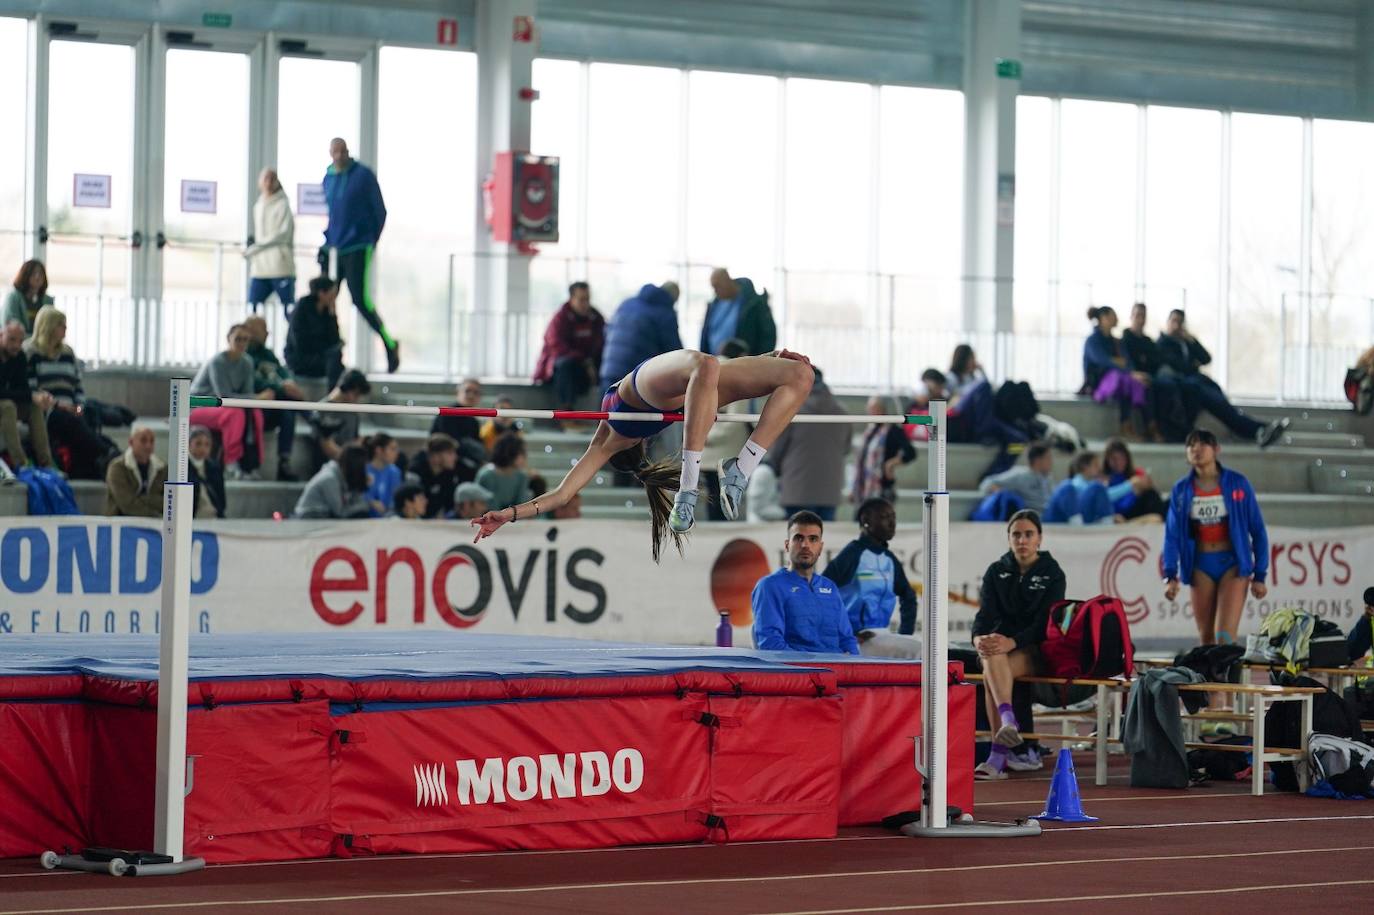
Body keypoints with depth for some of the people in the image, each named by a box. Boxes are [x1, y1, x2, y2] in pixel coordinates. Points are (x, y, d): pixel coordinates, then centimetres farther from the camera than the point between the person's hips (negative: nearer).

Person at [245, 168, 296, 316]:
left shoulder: (282, 205, -4)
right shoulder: (258, 206, 18)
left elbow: (284, 234, -13)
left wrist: (256, 247, -15)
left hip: (280, 268, -6)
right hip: (259, 268, 6)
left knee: (290, 310, -6)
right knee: (251, 308, -2)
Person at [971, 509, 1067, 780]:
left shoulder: (1052, 574, 2)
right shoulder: (997, 572, 12)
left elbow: (1044, 622, -10)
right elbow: (985, 612, -1)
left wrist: (1012, 642, -28)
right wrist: (979, 638, -26)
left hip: (1036, 651, -3)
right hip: (1000, 643, 3)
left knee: (991, 674, -34)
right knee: (992, 659, -37)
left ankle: (998, 757, -43)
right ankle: (1008, 720, -57)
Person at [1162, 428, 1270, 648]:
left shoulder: (1237, 484, -4)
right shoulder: (1181, 490, 3)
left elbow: (1258, 531, 1)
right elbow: (1172, 535, 3)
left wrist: (1259, 575, -1)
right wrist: (1170, 576, -8)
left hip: (1233, 564, -3)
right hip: (1200, 566, 3)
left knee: (1225, 638, -15)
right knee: (1206, 639, 7)